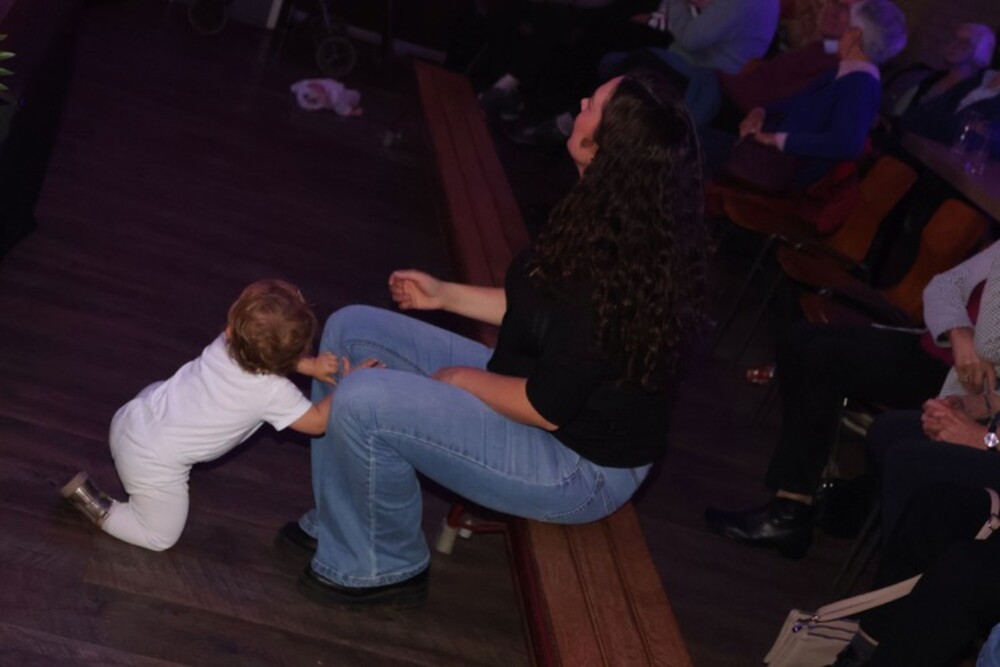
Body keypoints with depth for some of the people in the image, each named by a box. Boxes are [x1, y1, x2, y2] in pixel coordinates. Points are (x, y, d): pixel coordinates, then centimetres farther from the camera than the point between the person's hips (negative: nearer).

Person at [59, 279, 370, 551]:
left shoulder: (225, 344, -7)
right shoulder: (274, 393, -20)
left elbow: (271, 356, 12)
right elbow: (317, 422, -6)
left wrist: (312, 366, 0)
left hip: (129, 420, 6)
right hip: (154, 465, -6)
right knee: (161, 538, 15)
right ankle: (97, 507, 4)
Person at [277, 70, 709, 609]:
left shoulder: (611, 271, -33)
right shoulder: (608, 221, -4)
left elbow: (547, 408, -27)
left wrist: (464, 379, -10)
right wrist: (446, 295, 14)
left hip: (577, 467, -10)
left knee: (363, 405, -24)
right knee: (351, 330, 8)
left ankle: (383, 569, 3)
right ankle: (337, 524, 17)